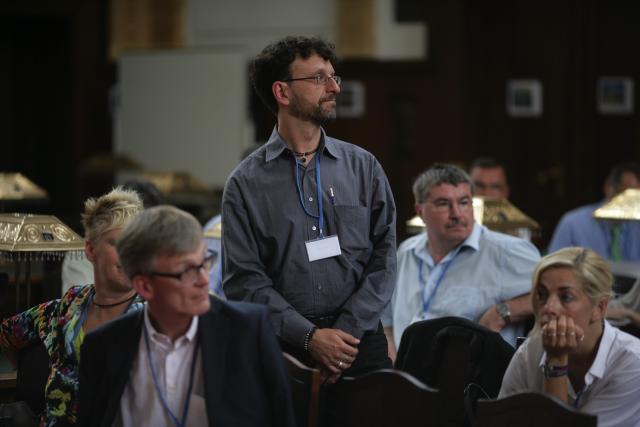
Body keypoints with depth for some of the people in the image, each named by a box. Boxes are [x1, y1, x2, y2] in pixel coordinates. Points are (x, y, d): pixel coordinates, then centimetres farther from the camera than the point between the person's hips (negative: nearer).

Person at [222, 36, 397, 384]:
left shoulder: (363, 168, 8)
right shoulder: (246, 183, 2)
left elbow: (383, 257, 3)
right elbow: (244, 279, -4)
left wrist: (347, 331, -9)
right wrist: (309, 337, -14)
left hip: (360, 339, 2)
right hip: (284, 348, -2)